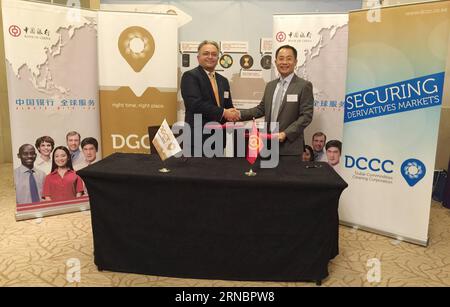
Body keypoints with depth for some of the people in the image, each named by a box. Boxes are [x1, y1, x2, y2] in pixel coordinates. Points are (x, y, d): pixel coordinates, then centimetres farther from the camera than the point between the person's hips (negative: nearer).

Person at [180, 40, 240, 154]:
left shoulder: (223, 80, 17)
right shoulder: (190, 76, -5)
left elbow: (229, 106, 22)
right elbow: (195, 103, -18)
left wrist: (231, 115, -2)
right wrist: (223, 112, -15)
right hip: (198, 137, -6)